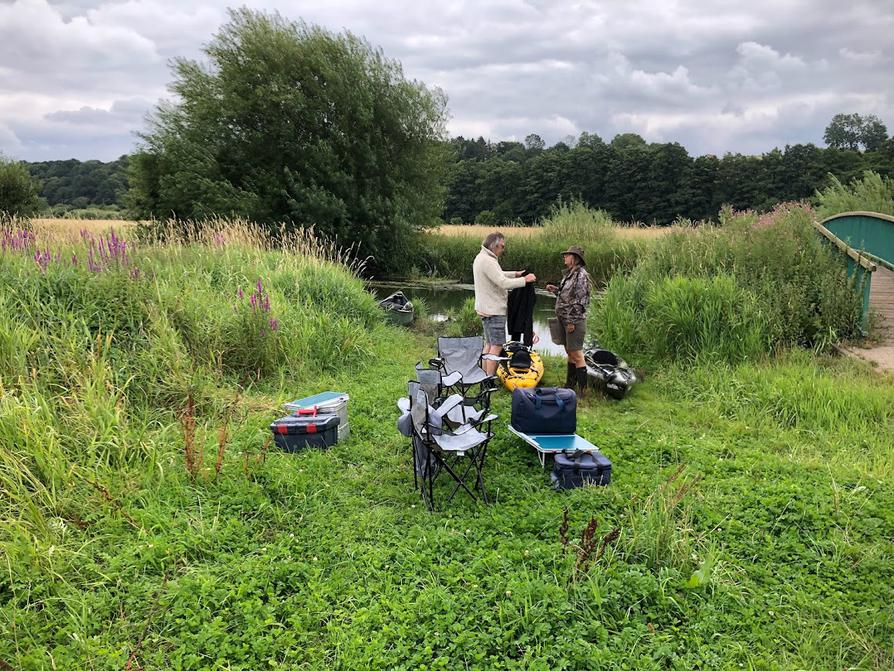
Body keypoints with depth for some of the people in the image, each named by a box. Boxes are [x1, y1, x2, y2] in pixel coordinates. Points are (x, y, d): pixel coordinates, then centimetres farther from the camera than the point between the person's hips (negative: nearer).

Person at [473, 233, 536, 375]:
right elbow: (504, 283, -26)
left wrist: (515, 274, 14)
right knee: (497, 345, -8)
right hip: (493, 310, -11)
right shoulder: (488, 261, -21)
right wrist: (524, 279, -16)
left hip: (485, 308, 11)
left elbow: (497, 275, 25)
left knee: (489, 344, 15)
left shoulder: (481, 257, 13)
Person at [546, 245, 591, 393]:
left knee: (576, 354, -6)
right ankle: (570, 384, 28)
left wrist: (573, 321, -20)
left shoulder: (581, 275, -14)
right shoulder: (568, 274, 14)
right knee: (570, 352, 17)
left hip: (574, 320, -9)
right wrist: (555, 290, 7)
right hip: (565, 319, 9)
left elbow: (581, 301, -19)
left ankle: (582, 389, 1)